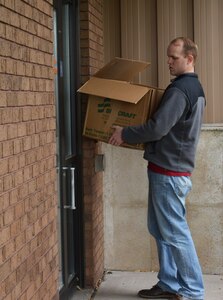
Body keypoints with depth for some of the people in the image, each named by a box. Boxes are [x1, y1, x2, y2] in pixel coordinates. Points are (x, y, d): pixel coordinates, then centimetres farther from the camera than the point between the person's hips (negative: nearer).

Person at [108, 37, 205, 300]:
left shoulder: (180, 89, -17)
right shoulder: (195, 87, 15)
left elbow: (158, 128, -25)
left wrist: (125, 134, -12)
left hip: (168, 172, -10)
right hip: (172, 168, 10)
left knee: (175, 232, -3)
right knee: (160, 228, 15)